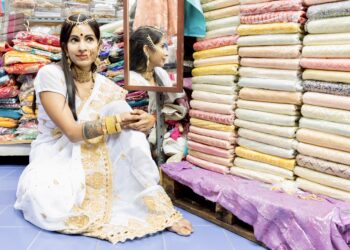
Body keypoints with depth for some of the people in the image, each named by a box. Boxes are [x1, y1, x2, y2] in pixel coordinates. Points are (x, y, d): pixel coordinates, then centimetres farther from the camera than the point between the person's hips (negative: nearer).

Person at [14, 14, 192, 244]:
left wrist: (141, 121, -29)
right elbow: (72, 131, -20)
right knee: (49, 208, -40)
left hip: (94, 159, 4)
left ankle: (156, 206, -22)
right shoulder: (50, 74, -13)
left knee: (120, 106, -22)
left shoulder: (107, 87, 0)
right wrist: (117, 122, -31)